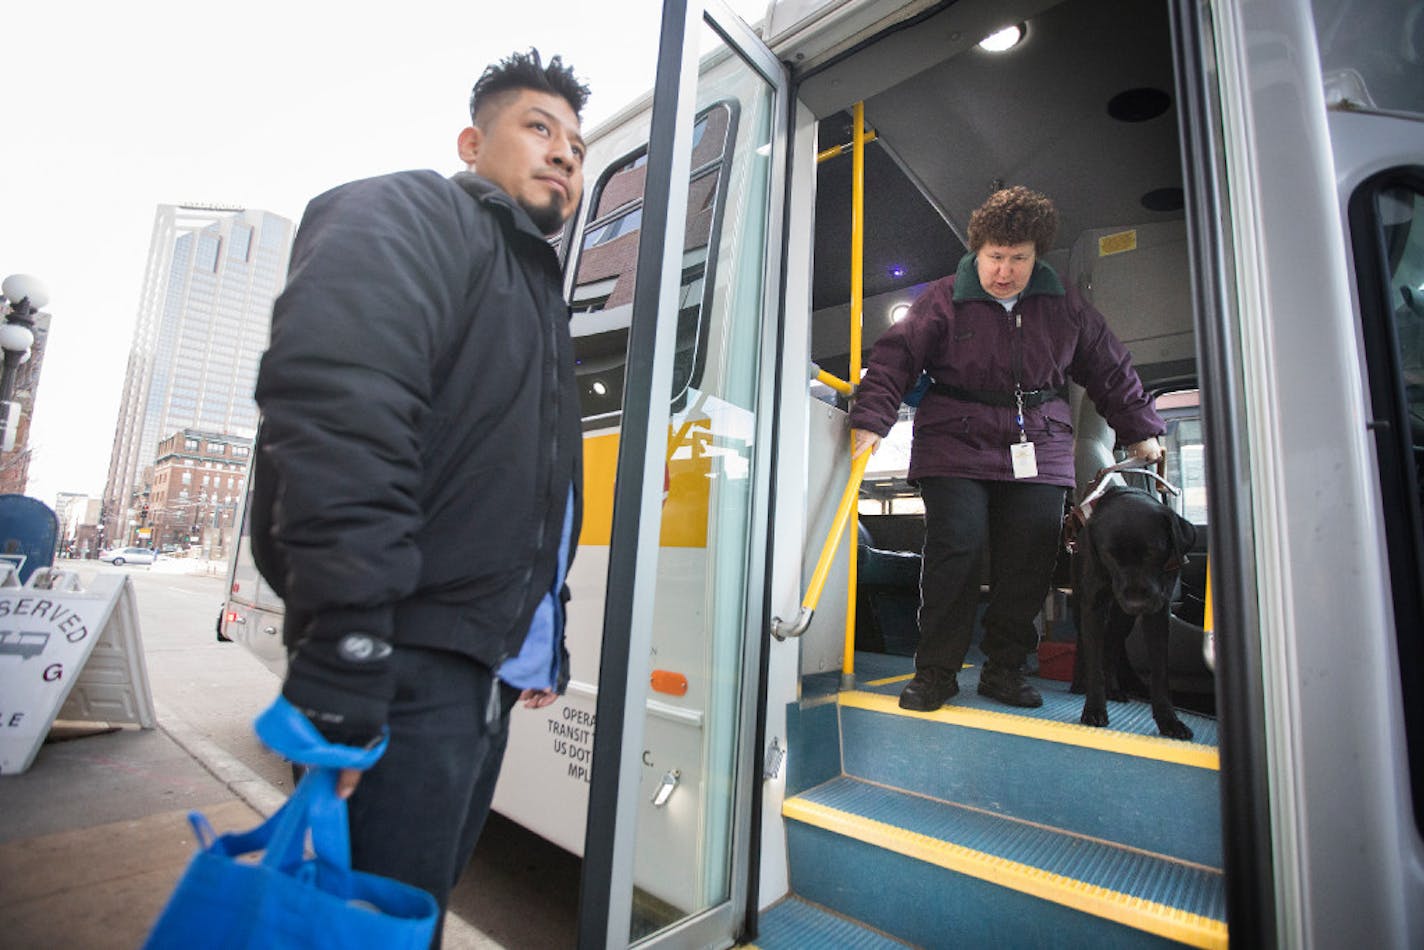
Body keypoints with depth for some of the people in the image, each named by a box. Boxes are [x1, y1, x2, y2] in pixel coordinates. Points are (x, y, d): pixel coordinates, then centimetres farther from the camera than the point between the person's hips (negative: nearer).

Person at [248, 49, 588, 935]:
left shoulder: (539, 293, 24)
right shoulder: (406, 216, -3)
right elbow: (338, 420, -23)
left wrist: (546, 646, 23)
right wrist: (341, 660, -28)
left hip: (486, 671, 9)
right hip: (404, 672, -9)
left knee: (419, 905, 22)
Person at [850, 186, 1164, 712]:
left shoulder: (1064, 306, 10)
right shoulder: (944, 299, 0)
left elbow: (1111, 369, 19)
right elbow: (895, 357, -7)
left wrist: (1141, 430, 19)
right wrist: (870, 421, -18)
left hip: (1038, 453, 4)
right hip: (955, 446, -3)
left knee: (1029, 562, 1)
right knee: (954, 550, -13)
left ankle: (1004, 668, 17)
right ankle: (936, 670, 0)